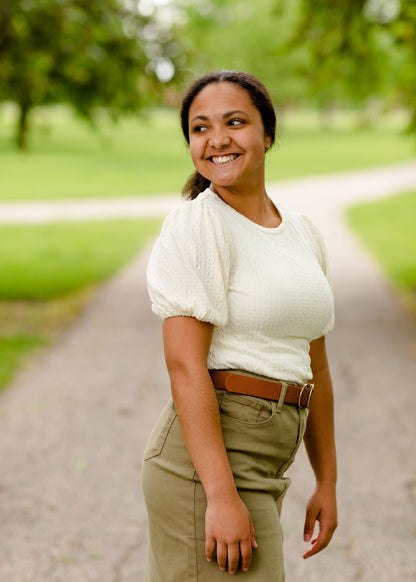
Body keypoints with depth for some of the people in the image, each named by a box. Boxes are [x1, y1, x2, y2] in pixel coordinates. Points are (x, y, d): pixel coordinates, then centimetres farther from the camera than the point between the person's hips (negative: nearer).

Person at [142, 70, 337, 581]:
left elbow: (314, 365, 17)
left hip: (263, 471, 7)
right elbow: (185, 366, -17)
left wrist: (327, 482, 18)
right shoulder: (194, 227, -10)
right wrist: (222, 495, -23)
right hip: (205, 460, -7)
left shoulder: (303, 234, 12)